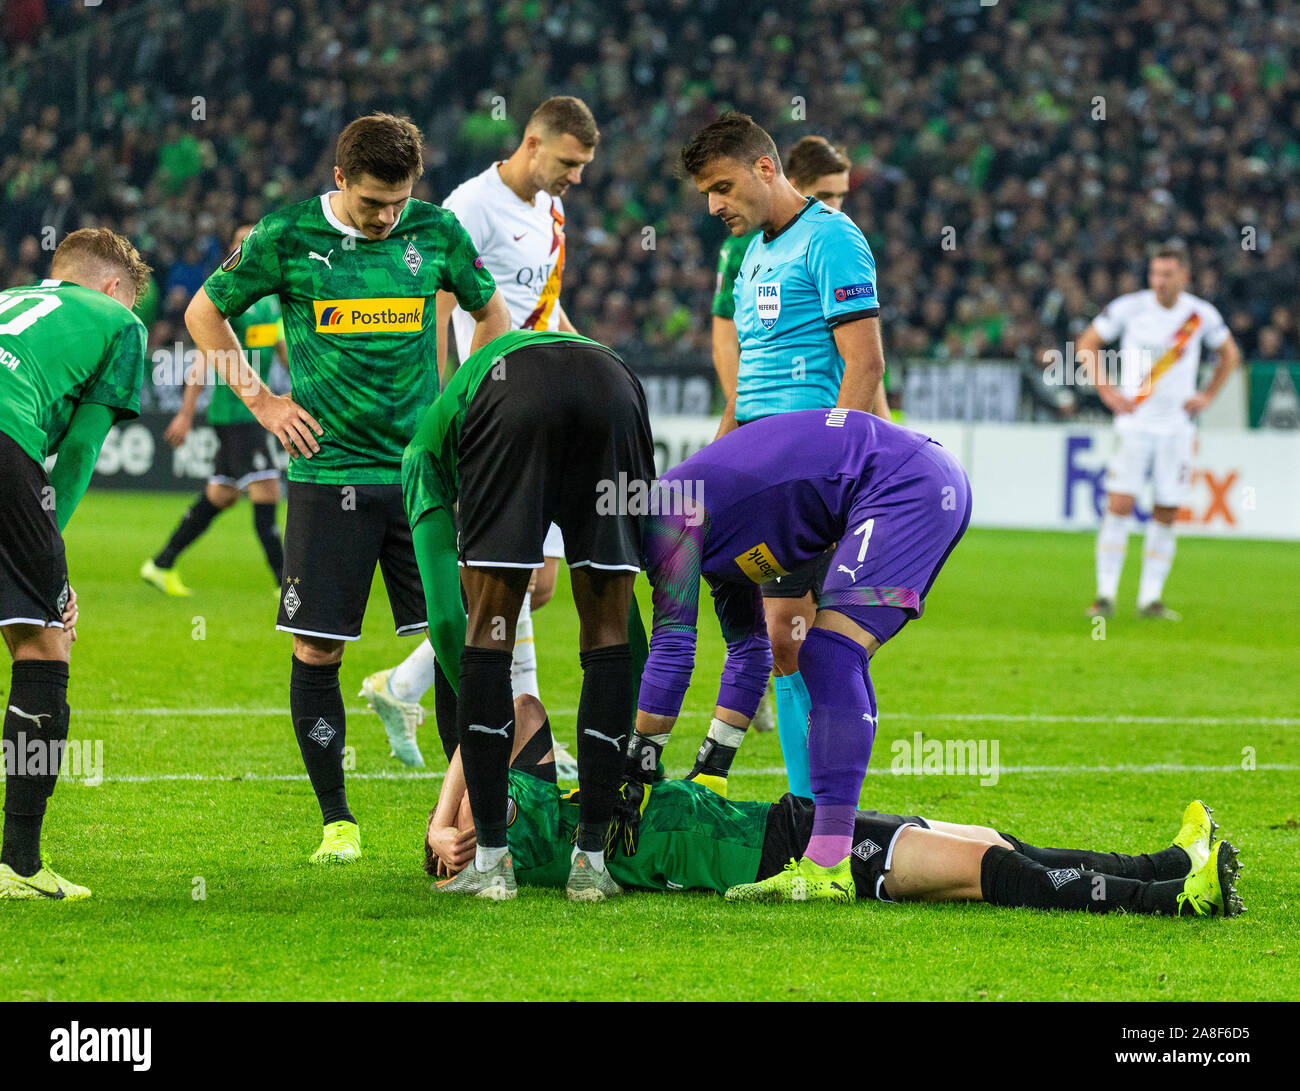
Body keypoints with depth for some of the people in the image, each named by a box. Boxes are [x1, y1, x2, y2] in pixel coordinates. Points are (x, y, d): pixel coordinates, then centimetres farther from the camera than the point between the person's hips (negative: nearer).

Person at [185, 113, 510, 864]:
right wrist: (260, 399, 5)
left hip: (423, 470, 1)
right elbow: (205, 312, 11)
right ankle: (337, 820, 10)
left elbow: (491, 311, 20)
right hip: (329, 473, -1)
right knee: (317, 649, -1)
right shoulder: (287, 238, -3)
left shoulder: (436, 232, 2)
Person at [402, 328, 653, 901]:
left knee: (488, 633, 10)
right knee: (608, 634, 14)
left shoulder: (426, 450, 37)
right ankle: (591, 860, 13)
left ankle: (492, 858, 10)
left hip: (510, 399, -3)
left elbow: (444, 615, 25)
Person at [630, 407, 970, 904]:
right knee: (832, 667, 14)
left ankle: (828, 867, -23)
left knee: (833, 660, -16)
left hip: (906, 485, -10)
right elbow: (749, 648, 30)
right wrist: (711, 768, 26)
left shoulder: (668, 512, -7)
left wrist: (634, 767, -7)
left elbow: (672, 647, -12)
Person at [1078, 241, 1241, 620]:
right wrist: (1107, 391, -4)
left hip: (1177, 428, 2)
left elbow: (1230, 354, 18)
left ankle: (1150, 599, 9)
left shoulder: (1202, 315, -1)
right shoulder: (1129, 308, -6)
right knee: (1119, 506, -11)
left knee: (1166, 514, 2)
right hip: (1134, 423, -2)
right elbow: (1085, 345, 5)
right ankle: (1105, 595, -7)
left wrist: (1207, 396, 6)